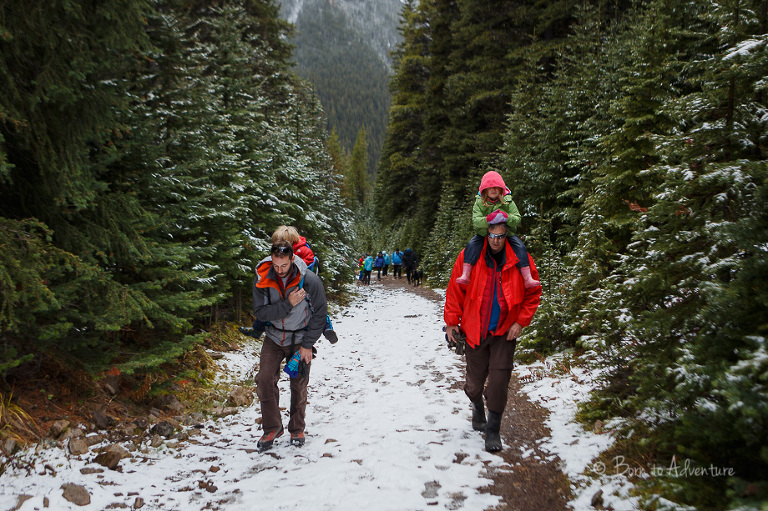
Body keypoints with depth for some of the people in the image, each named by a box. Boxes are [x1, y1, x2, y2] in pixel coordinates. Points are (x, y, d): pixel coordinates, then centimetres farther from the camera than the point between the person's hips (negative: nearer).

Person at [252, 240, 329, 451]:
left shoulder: (310, 280, -20)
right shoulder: (262, 279, -14)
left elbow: (320, 314, -11)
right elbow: (260, 311, -15)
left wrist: (307, 345, -10)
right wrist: (288, 304, -28)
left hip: (300, 339, -2)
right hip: (274, 338, 2)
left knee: (299, 385, 4)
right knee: (265, 379, -9)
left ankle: (297, 429, 24)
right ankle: (271, 428, 8)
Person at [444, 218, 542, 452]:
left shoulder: (520, 260, -6)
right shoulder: (469, 257, -8)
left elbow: (533, 293, 4)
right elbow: (455, 291, -1)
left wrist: (521, 322, -4)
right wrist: (451, 322, -1)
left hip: (504, 332, 0)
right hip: (474, 330, 0)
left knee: (498, 382, -5)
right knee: (474, 382, 10)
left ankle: (493, 430, 14)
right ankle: (478, 408, 44)